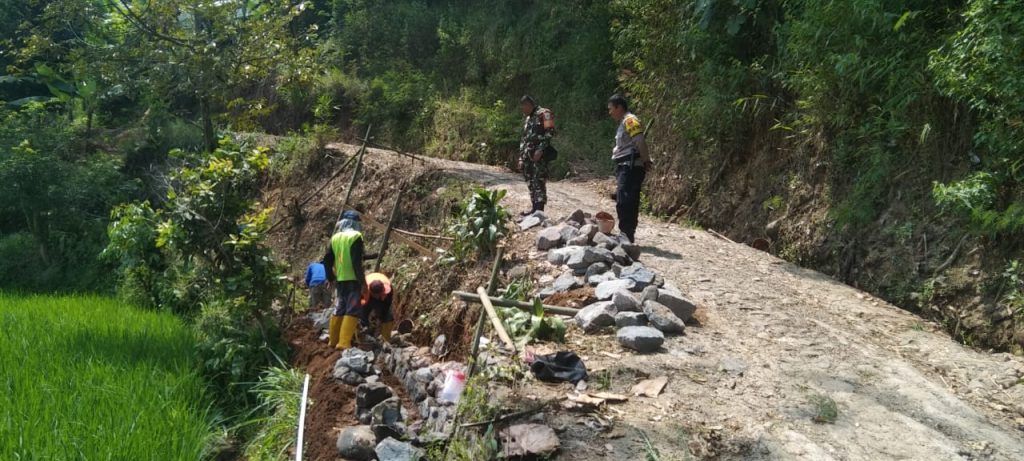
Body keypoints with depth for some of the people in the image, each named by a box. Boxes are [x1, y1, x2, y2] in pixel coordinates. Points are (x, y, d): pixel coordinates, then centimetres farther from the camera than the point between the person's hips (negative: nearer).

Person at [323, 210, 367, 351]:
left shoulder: (335, 237, 10)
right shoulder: (356, 237, -10)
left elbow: (327, 260, 11)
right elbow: (357, 262, -17)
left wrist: (331, 278, 22)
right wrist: (363, 282, -13)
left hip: (340, 280, 7)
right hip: (353, 280, -7)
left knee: (339, 309, 17)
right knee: (352, 311, -6)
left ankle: (333, 340, 23)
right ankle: (344, 343, -13)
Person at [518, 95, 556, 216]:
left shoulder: (544, 114, -4)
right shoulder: (528, 119, 24)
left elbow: (550, 132, -14)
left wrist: (540, 150, -21)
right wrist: (521, 157, 20)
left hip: (539, 155, -9)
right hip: (528, 155, 9)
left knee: (539, 182, -12)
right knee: (530, 182, 9)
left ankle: (540, 210, -14)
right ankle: (535, 208, 16)